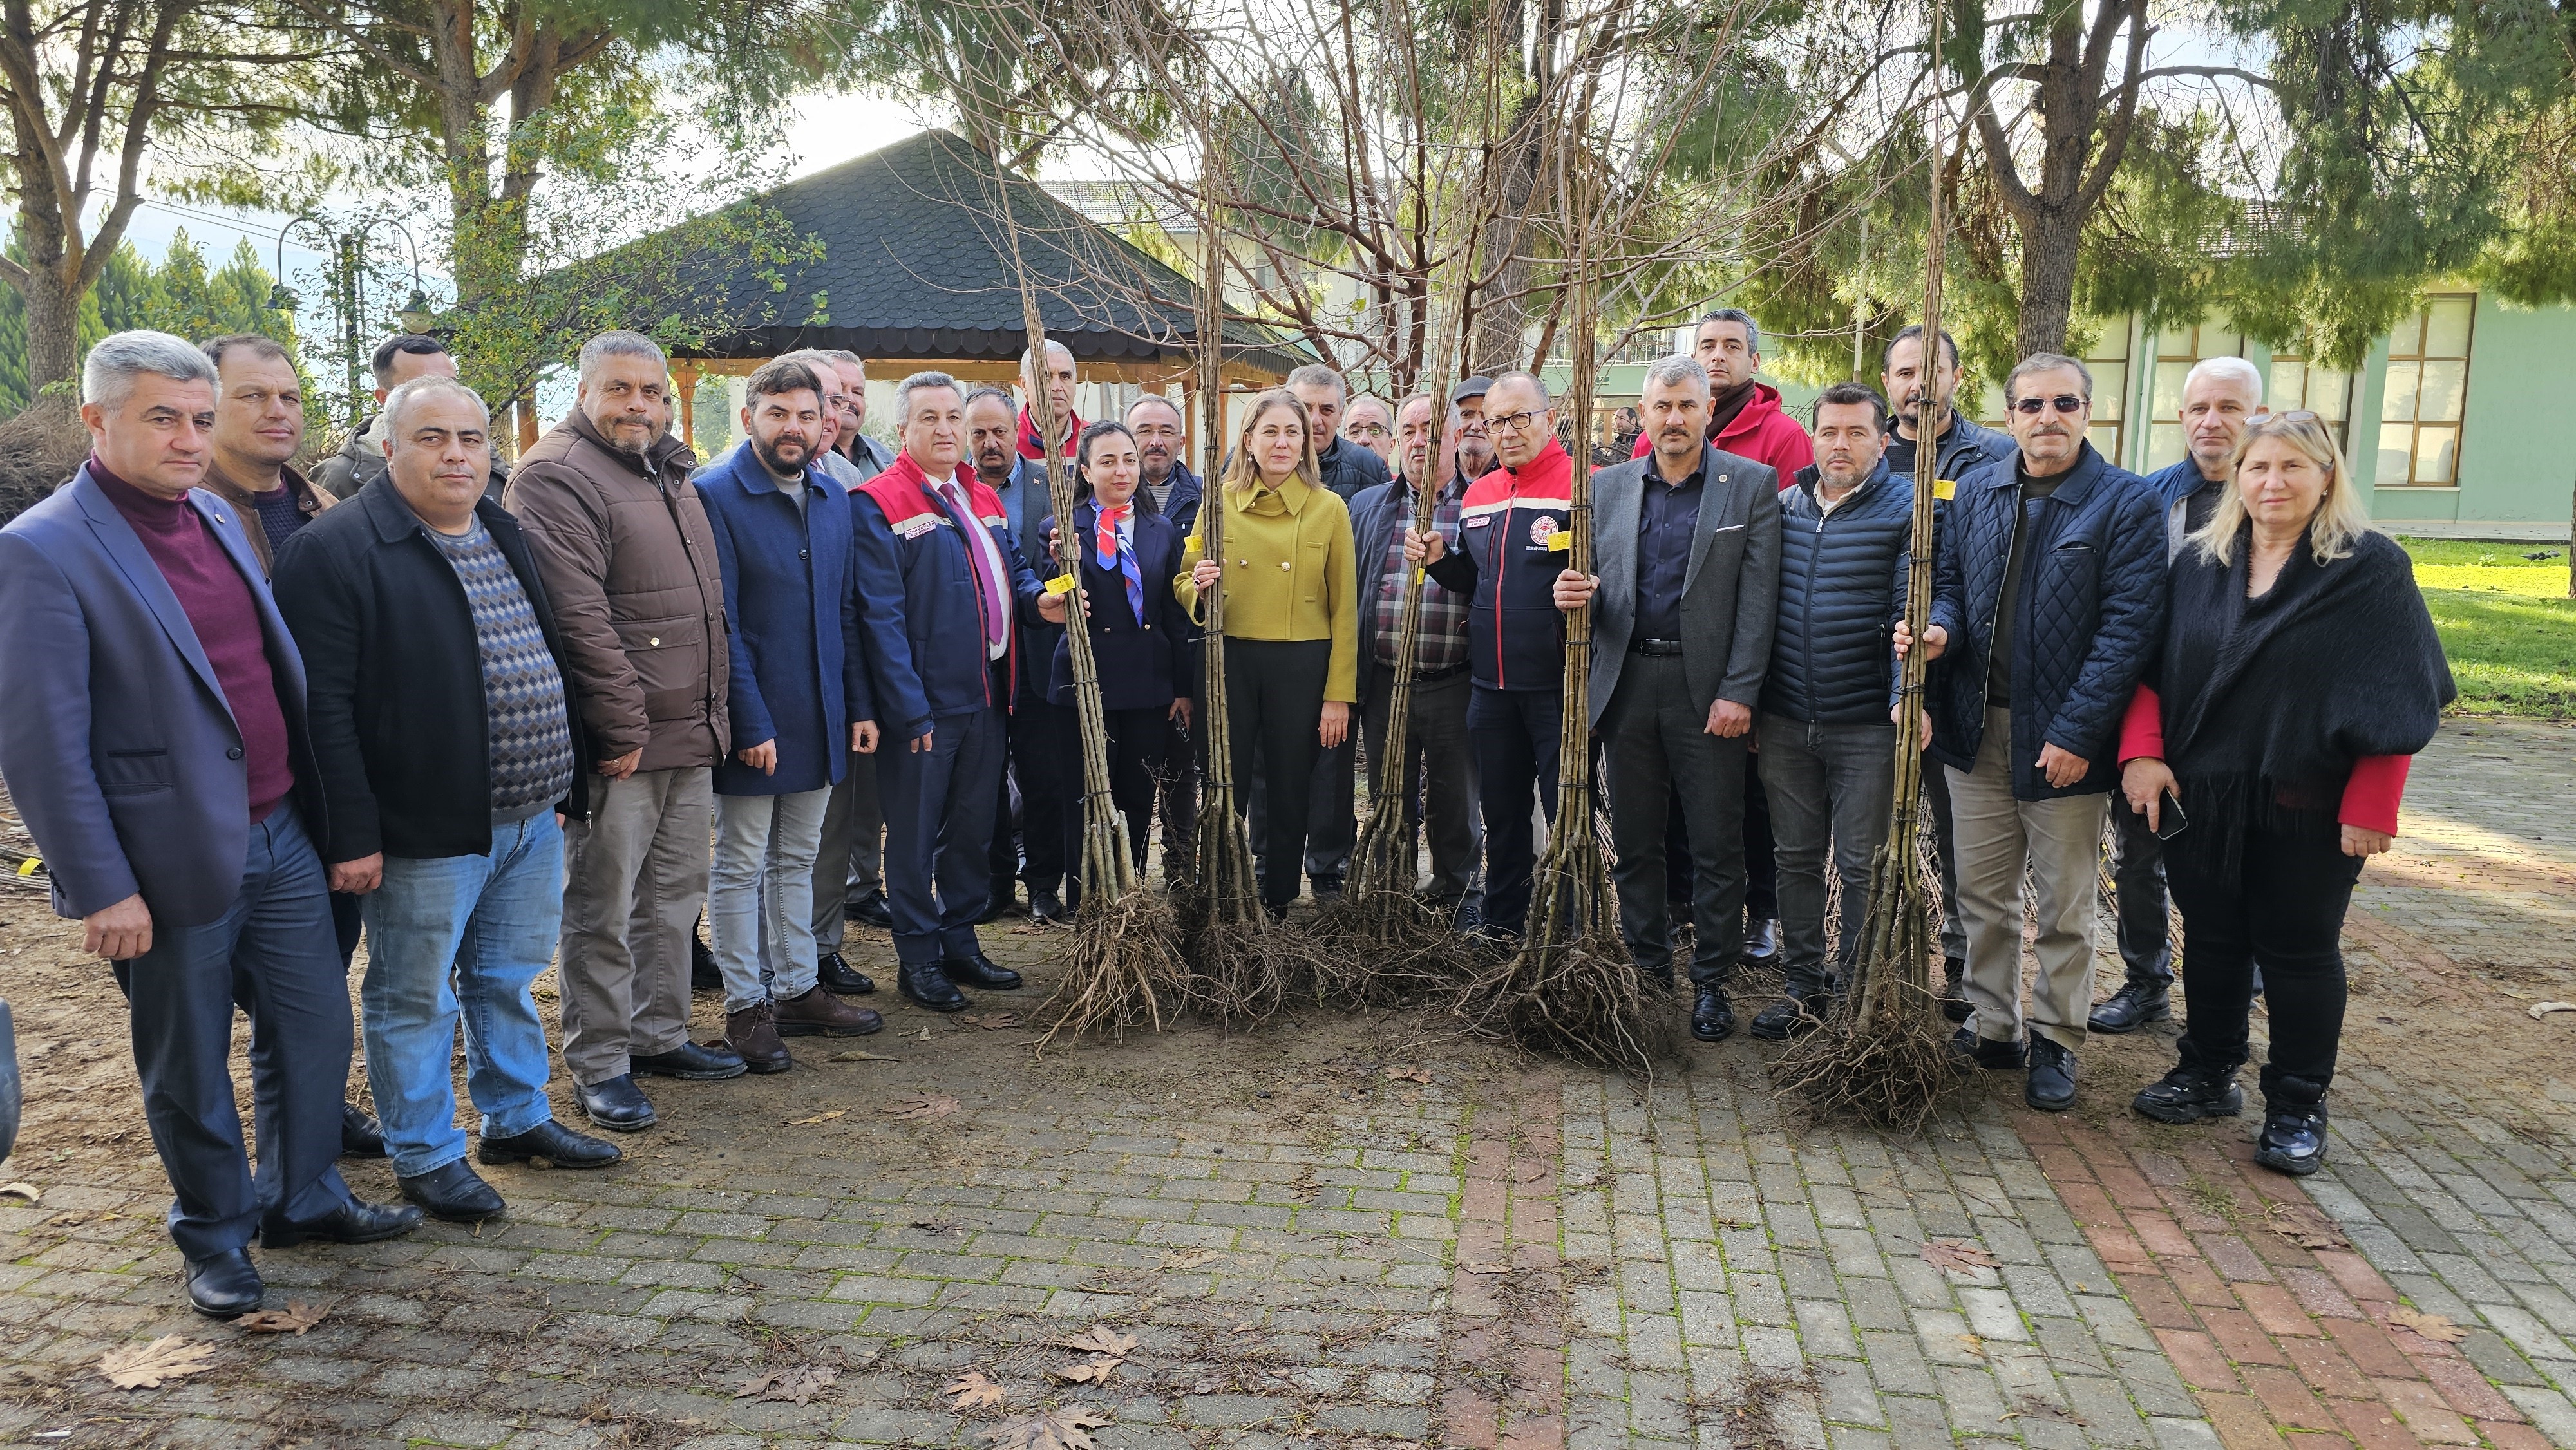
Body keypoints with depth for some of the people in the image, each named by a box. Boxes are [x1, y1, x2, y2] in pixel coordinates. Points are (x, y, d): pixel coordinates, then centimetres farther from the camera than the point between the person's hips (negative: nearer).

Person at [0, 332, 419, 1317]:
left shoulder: (220, 517, 8)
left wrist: (323, 807, 13)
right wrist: (103, 889, -16)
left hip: (281, 834, 6)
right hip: (175, 858, -6)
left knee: (314, 1027, 16)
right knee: (188, 1070, 12)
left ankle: (303, 1198, 36)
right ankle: (215, 1234, 32)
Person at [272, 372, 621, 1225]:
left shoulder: (507, 537, 13)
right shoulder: (338, 551, -12)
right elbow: (324, 706, -16)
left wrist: (567, 787, 16)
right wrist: (353, 834, -18)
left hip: (532, 817, 7)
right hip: (425, 830, -7)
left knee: (510, 982, 20)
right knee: (416, 999, 7)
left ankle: (516, 1119, 35)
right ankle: (425, 1156, 22)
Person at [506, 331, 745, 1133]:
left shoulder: (671, 473, 17)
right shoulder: (558, 477, -11)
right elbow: (579, 617, -19)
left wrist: (714, 710, 17)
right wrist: (623, 725, -20)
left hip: (692, 734, 9)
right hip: (620, 740, -9)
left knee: (675, 894, 17)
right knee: (602, 909, 1)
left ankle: (660, 1035, 30)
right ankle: (598, 1065, 12)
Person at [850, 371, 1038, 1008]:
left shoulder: (983, 500, 13)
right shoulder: (877, 503, -10)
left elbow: (1013, 570, 23)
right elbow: (882, 615, -15)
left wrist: (1039, 596, -2)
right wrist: (910, 710, -19)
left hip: (985, 695, 7)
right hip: (924, 702, -7)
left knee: (973, 826, 16)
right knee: (915, 834, 4)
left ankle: (960, 942, 29)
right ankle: (918, 959, 16)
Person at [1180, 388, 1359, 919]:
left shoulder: (1329, 508, 1)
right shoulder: (1218, 502, 5)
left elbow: (1343, 609, 0)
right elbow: (1185, 584, 12)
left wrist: (1339, 695, -4)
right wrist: (1199, 586, -12)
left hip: (1302, 666, -1)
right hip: (1229, 661, 1)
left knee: (1290, 795, 7)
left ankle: (1277, 908, 22)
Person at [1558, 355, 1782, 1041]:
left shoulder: (1751, 484, 0)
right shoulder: (1608, 485, 10)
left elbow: (1758, 597, -6)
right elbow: (1594, 580, 13)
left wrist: (1738, 692, -13)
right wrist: (1574, 594, -12)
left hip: (1708, 688, -3)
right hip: (1627, 683, 3)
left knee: (1717, 845, 3)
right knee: (1634, 841, 10)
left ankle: (1711, 980, 16)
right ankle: (1647, 968, 24)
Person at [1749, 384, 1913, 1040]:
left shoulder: (1907, 511, -5)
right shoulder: (1785, 506, 9)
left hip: (1867, 727, -4)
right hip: (1785, 722, 4)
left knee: (1862, 866, 5)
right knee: (1796, 857, 12)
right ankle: (1804, 983, 25)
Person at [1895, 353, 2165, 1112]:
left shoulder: (2126, 502, -8)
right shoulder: (1976, 490, 7)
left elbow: (2128, 625, -12)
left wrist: (2076, 733, -17)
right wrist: (1941, 631, -12)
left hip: (2062, 737, -4)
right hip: (1977, 728, 4)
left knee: (2064, 903, 8)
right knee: (1983, 892, 12)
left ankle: (2055, 1041, 22)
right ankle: (1990, 1027, 26)